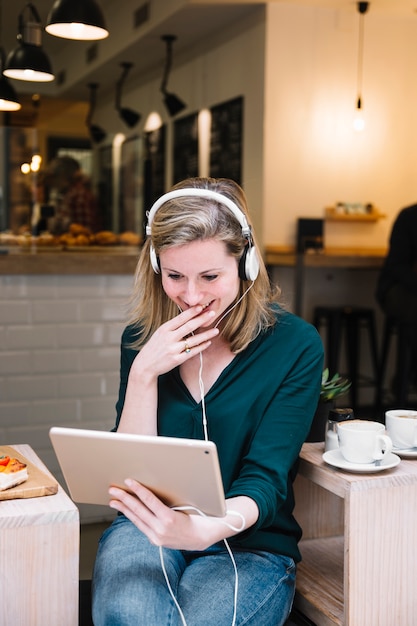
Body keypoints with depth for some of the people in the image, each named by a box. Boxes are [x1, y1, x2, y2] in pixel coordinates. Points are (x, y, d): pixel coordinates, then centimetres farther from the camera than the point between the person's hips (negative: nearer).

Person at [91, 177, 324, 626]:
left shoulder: (295, 345, -7)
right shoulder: (141, 339, 2)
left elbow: (265, 479, -13)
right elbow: (129, 475, 0)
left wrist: (207, 529, -35)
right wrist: (144, 374, -15)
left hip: (248, 544, -1)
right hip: (149, 530, 2)